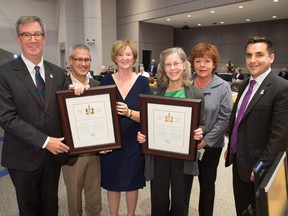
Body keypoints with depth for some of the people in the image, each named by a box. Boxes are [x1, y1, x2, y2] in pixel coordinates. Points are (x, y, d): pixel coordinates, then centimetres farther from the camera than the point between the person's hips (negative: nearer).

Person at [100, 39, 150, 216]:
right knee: (112, 182, 14)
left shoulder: (143, 82, -4)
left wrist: (129, 113, -27)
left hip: (134, 141, 0)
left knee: (133, 181, 15)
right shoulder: (106, 81, -1)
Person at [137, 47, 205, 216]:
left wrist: (200, 132, -18)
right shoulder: (156, 94, 1)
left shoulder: (196, 94, -3)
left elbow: (202, 125, 3)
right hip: (158, 155, 2)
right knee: (158, 202, 15)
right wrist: (142, 135, -11)